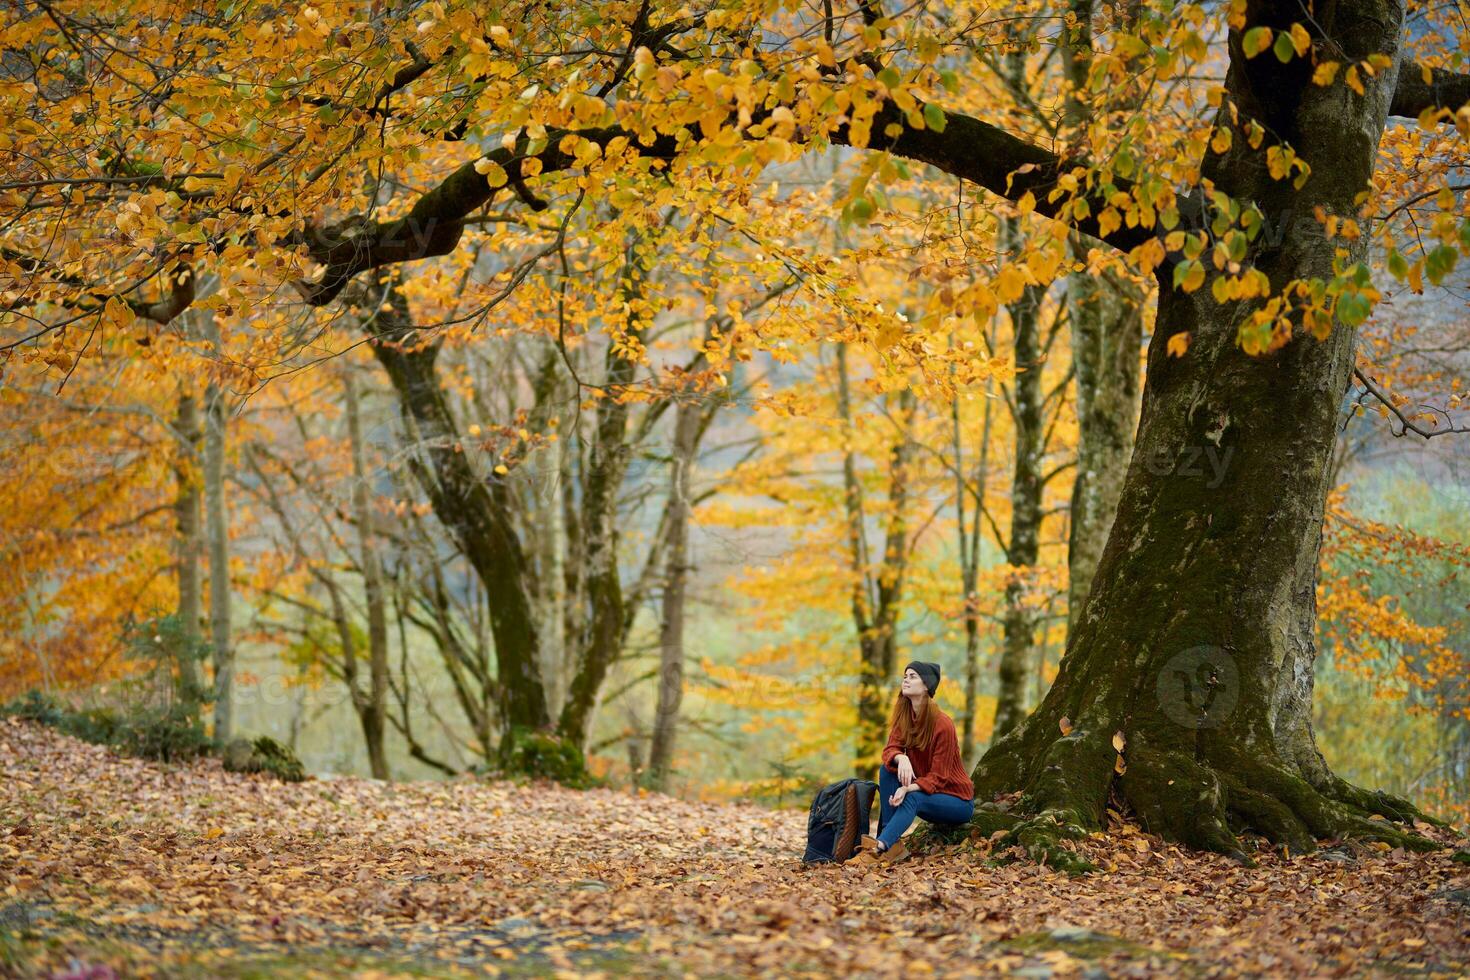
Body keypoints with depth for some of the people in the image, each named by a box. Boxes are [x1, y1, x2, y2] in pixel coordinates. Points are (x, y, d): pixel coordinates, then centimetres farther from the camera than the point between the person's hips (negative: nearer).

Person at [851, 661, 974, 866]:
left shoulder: (942, 724, -22)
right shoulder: (904, 717, -2)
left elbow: (937, 777, -22)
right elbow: (890, 749, -11)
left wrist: (907, 788, -38)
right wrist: (901, 758, -36)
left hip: (958, 800, -6)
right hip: (922, 787, 6)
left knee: (913, 798, -33)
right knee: (887, 770, -16)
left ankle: (879, 847, -51)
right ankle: (892, 844, -26)